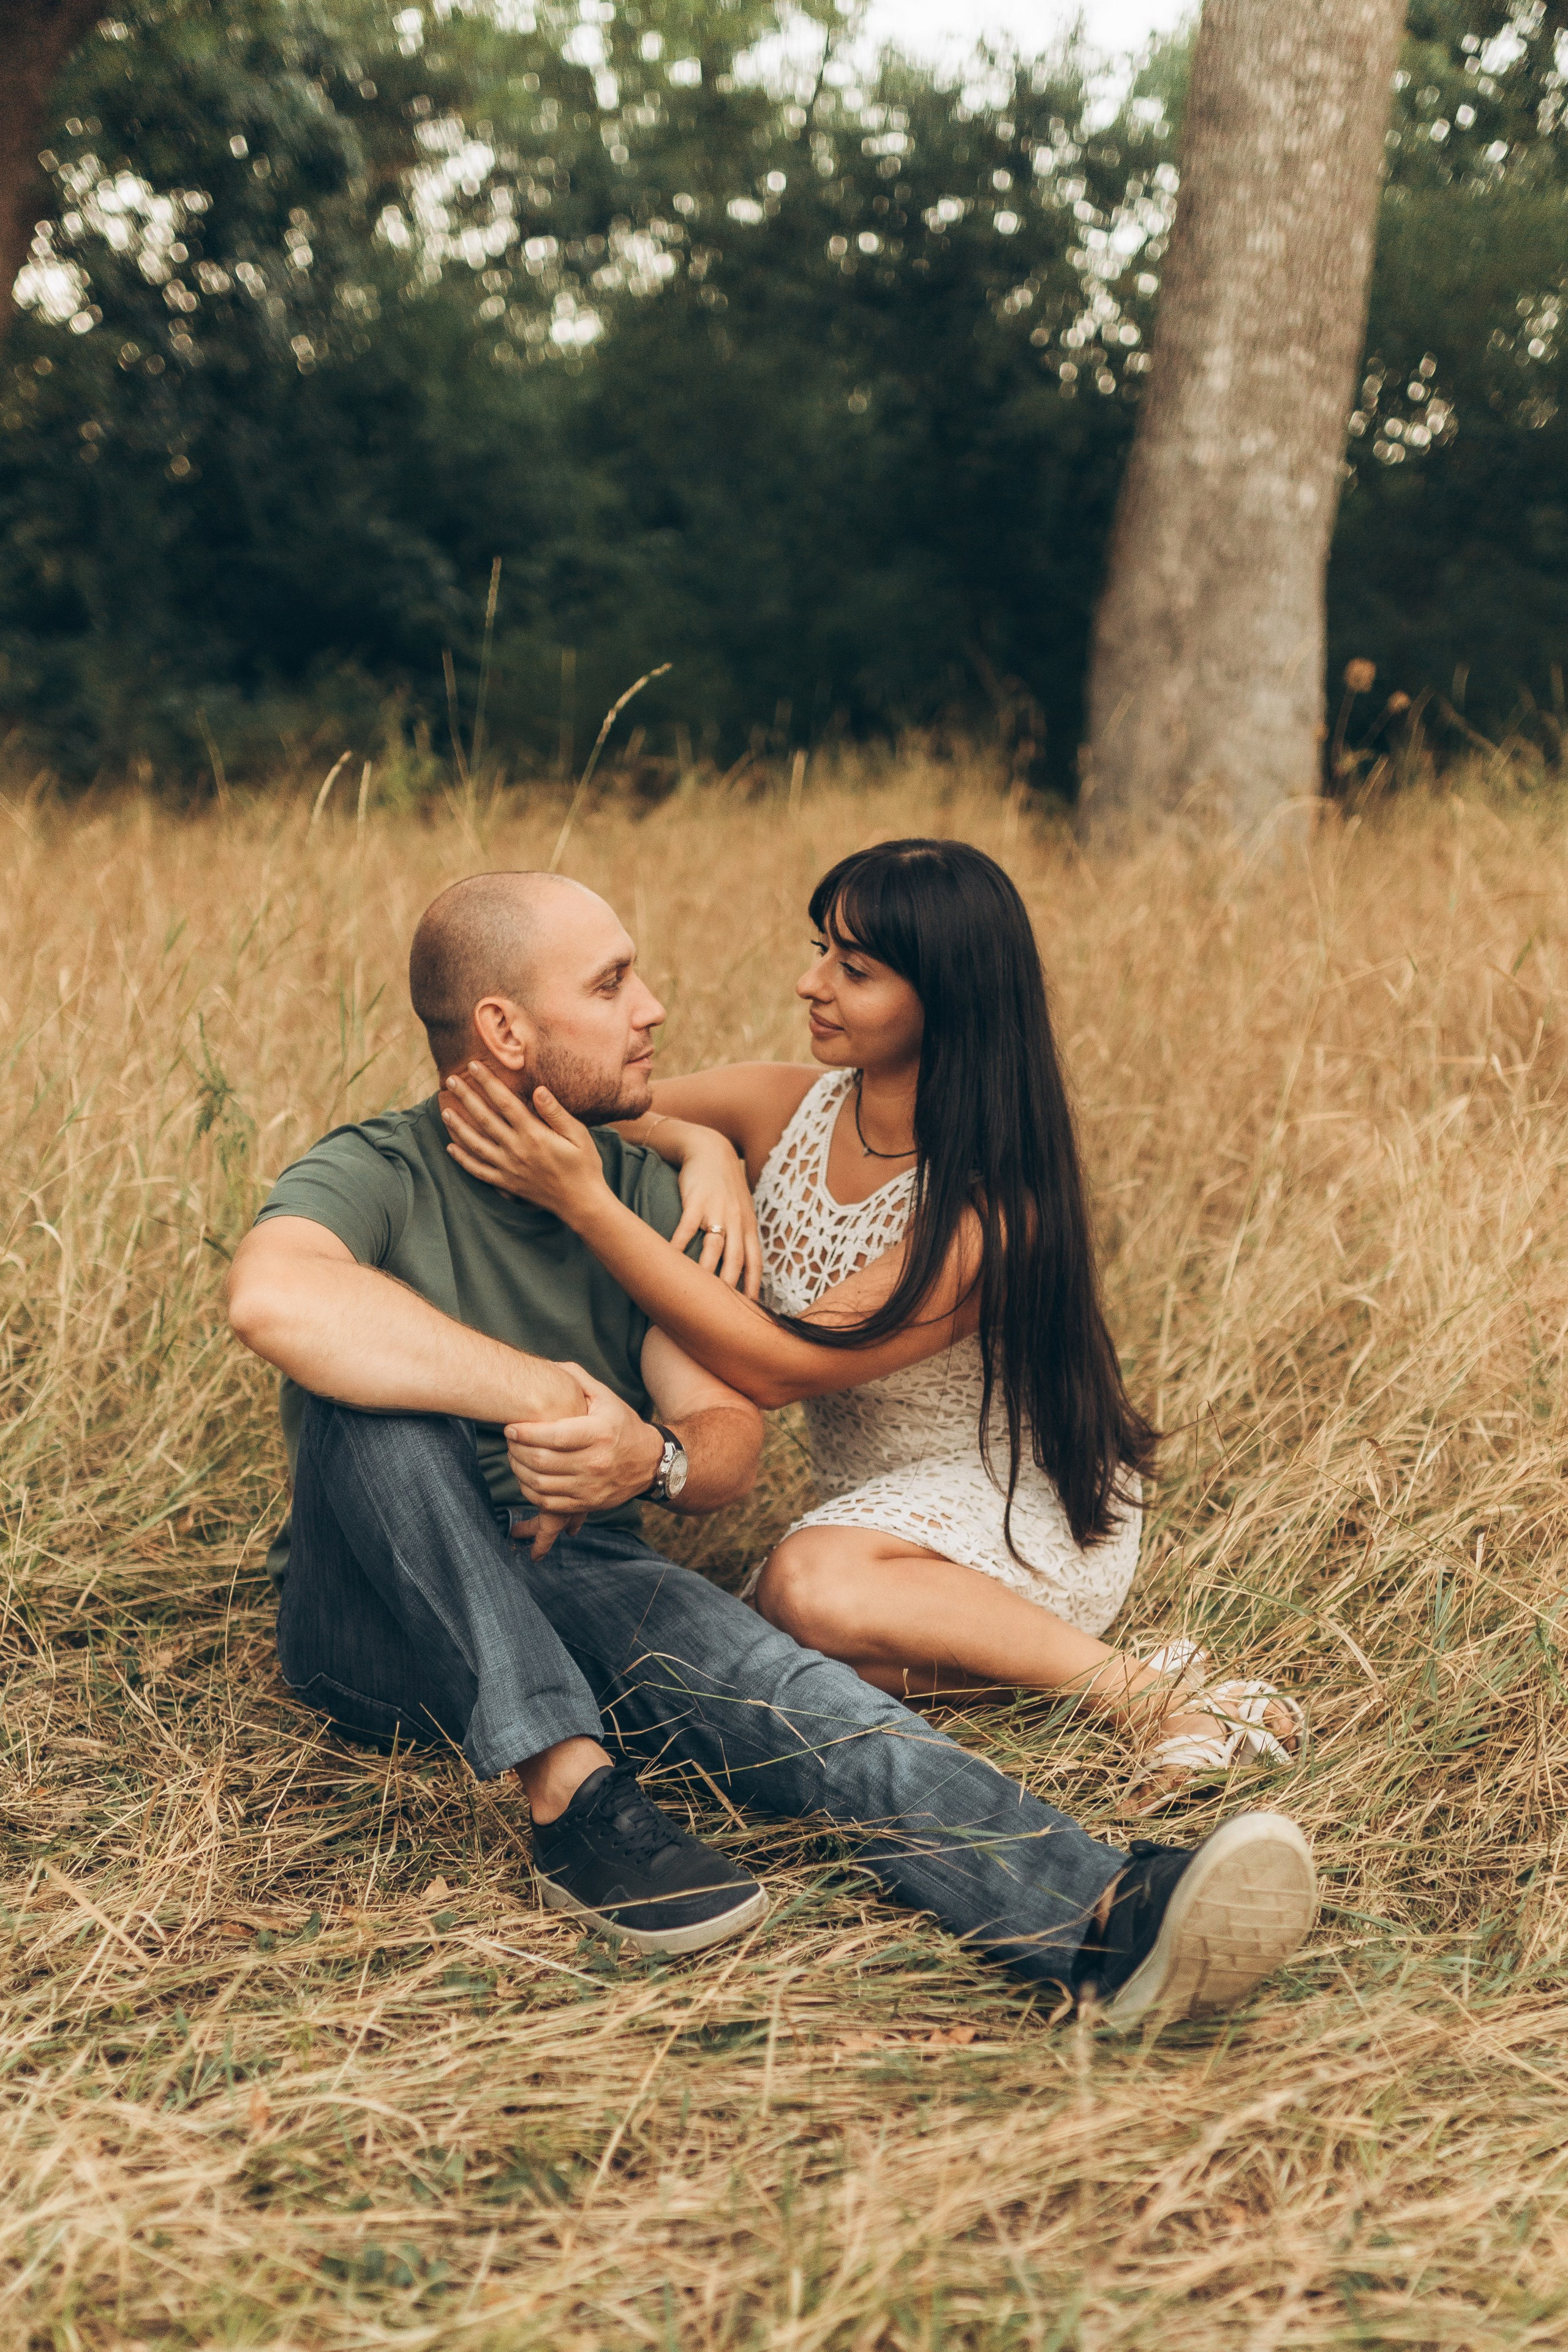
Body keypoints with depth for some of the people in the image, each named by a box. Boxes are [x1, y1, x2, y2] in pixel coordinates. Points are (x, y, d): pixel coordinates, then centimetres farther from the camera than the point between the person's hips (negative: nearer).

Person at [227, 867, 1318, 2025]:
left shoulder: (645, 1195, 6)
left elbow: (730, 1439, -1)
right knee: (375, 1399, -33)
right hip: (384, 1615, -3)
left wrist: (655, 1459, -26)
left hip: (580, 1583, 3)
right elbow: (272, 1296, -37)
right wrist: (541, 1394, -35)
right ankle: (574, 1791, -36)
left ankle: (1106, 1918, -52)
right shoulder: (378, 1175, -11)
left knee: (783, 1689, -29)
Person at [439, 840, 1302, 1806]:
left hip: (1031, 1511, -5)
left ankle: (1146, 1688, -22)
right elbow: (593, 1119, 2)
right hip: (877, 1511, 5)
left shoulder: (992, 1209, -26)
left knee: (808, 1586, -36)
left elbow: (783, 1366, -28)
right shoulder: (780, 1107, -7)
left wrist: (587, 1201, -34)